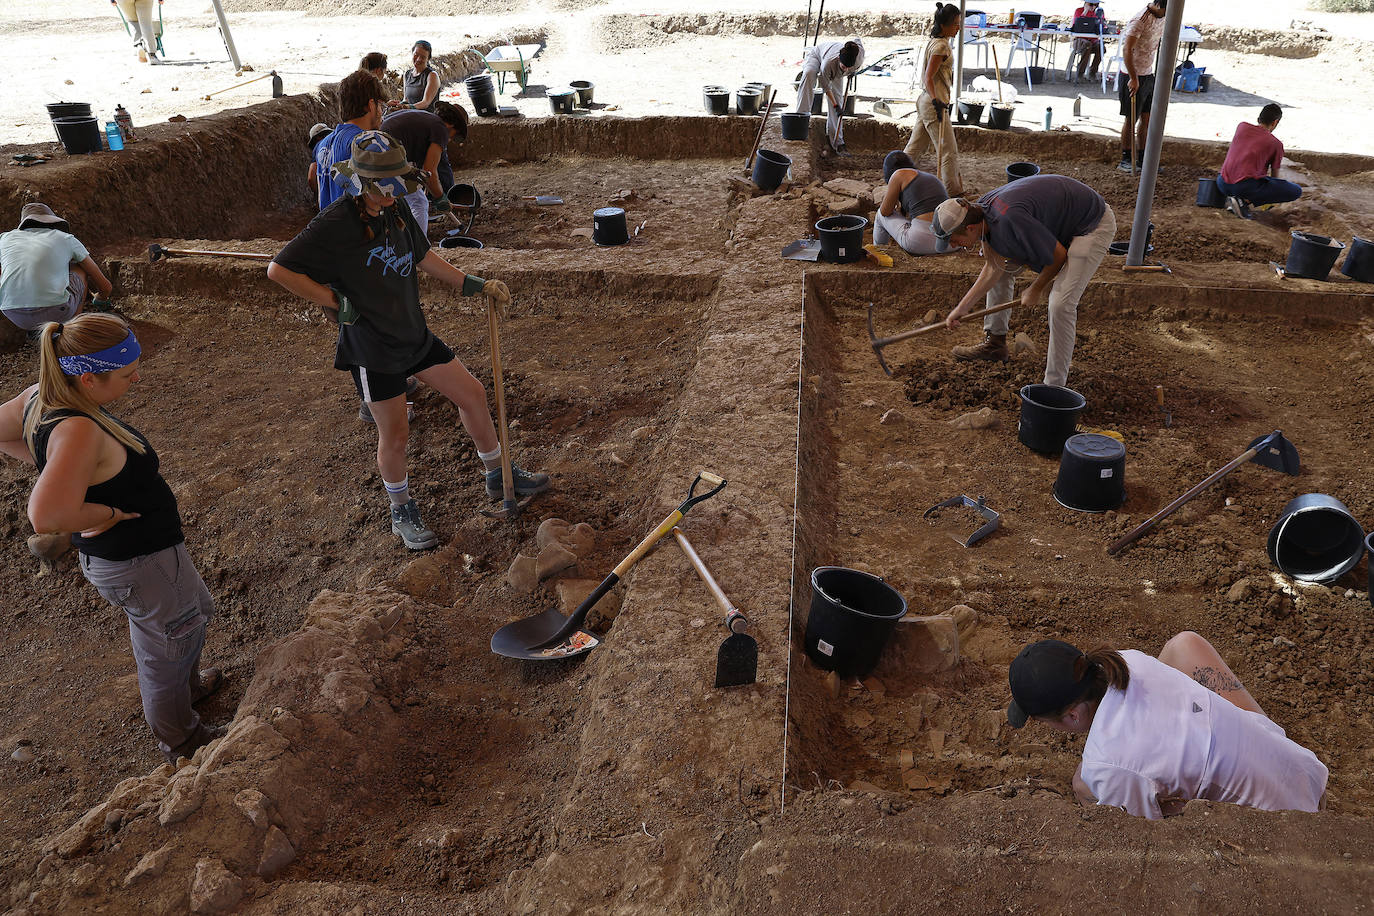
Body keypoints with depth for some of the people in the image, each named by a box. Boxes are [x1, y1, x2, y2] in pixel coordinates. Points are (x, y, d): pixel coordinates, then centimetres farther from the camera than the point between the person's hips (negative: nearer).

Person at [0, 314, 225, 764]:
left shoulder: (40, 398, -9)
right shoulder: (78, 431, -37)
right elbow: (47, 516, -47)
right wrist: (110, 513, -30)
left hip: (105, 555, 9)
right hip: (143, 566, -9)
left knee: (194, 614, 33)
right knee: (167, 649, 17)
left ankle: (188, 685, 61)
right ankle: (179, 740, 43)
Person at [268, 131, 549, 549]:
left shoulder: (397, 212, 2)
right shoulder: (335, 224, -21)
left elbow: (423, 256, 19)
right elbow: (279, 269, -22)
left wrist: (473, 284, 16)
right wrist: (334, 301, -19)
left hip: (414, 333, 7)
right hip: (371, 346, -7)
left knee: (472, 394, 10)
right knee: (394, 434, 3)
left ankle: (498, 476, 30)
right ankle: (402, 513, 27)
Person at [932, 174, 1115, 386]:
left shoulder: (1009, 218, -37)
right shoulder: (980, 211, -9)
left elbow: (1058, 255, -24)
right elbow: (994, 268, 0)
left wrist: (1036, 289, -8)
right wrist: (961, 308, -2)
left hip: (1093, 224, -9)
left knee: (1061, 303, -21)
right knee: (1000, 268, 12)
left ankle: (1054, 386, -12)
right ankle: (995, 342, 25)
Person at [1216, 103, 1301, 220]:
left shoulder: (1241, 126, 14)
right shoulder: (1276, 143, 5)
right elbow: (1275, 174, 19)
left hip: (1223, 184, 6)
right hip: (1247, 186, -6)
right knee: (1296, 191, 2)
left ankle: (1232, 197, 11)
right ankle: (1246, 201, -8)